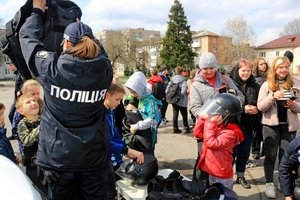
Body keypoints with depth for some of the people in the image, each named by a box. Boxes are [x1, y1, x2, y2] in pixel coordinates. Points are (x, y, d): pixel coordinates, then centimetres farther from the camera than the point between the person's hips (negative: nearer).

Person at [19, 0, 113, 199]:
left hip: (59, 154, -1)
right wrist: (80, 26, 26)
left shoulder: (51, 67, -16)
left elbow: (28, 36, 2)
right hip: (95, 154, 2)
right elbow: (97, 49, 13)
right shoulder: (104, 69, -11)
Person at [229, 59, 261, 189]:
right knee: (232, 152, 7)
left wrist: (256, 109, -10)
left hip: (249, 125, 4)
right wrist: (243, 109, -18)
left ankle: (240, 176, 31)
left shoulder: (255, 86, 5)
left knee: (244, 153, 15)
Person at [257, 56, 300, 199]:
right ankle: (269, 183, 19)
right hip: (271, 124, -2)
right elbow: (260, 106, -9)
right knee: (270, 155, 5)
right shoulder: (266, 85, -2)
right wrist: (273, 97, -23)